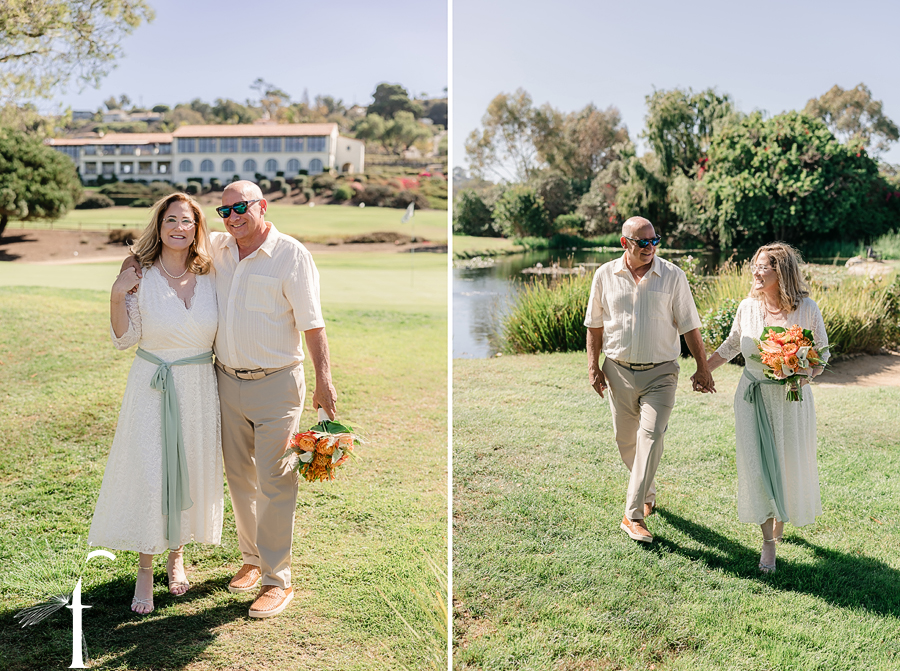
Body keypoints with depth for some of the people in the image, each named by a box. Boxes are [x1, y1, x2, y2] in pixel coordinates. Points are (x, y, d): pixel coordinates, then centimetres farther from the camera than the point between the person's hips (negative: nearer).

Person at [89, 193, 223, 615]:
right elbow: (125, 339, -5)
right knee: (148, 474, 0)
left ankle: (177, 555, 32)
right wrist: (117, 297, -16)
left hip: (200, 388, 3)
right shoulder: (141, 277, -6)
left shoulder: (209, 278, 1)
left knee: (191, 472, 11)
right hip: (153, 387, -2)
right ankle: (145, 568, 17)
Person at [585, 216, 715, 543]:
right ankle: (647, 493, 37)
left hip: (660, 372, -2)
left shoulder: (672, 276, -2)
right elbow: (595, 324, 9)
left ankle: (633, 516, -9)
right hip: (618, 371, 3)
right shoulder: (605, 275, 2)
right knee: (626, 440, 12)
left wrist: (702, 368, -2)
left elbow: (689, 325, 0)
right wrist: (593, 365, 3)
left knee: (651, 436, -14)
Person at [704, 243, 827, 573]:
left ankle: (781, 521, 40)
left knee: (788, 465, 9)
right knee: (757, 467, 2)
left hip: (791, 398, -1)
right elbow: (731, 345, 13)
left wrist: (805, 371, -20)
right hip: (753, 396, 2)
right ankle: (768, 541, 17)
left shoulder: (807, 309, -9)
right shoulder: (747, 307, -3)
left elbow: (822, 353, 0)